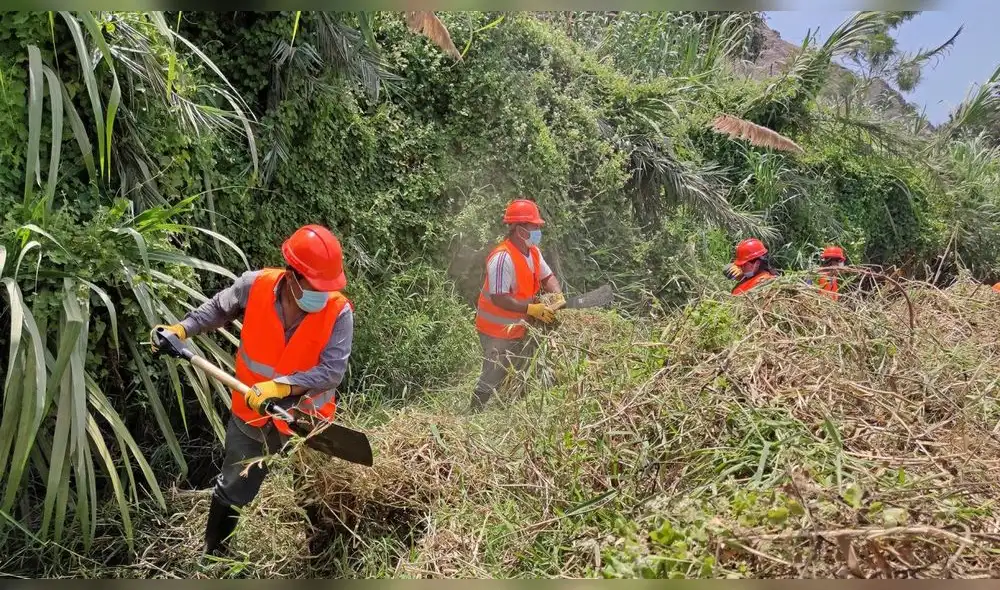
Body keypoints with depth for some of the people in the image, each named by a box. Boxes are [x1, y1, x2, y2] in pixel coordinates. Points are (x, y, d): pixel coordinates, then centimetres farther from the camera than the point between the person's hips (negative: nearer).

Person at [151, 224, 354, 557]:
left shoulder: (338, 312, -26)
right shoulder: (255, 286, -19)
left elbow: (332, 371, -31)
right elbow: (218, 309, 2)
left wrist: (280, 386, -40)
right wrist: (182, 329, -10)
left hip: (307, 421, -2)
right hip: (252, 417, 2)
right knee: (231, 492, 22)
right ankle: (212, 555, 49)